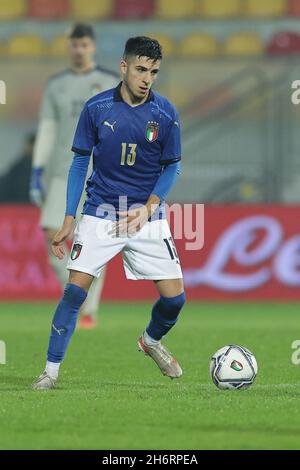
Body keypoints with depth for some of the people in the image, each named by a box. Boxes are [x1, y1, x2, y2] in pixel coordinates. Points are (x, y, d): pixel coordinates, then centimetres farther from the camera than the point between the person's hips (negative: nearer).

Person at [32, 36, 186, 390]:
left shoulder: (165, 114, -5)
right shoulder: (96, 108, -6)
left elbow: (171, 168, 4)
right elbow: (79, 163, 2)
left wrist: (148, 208, -12)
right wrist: (68, 221, -1)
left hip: (147, 216, 1)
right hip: (100, 212, -1)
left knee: (174, 297, -3)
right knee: (76, 289, -13)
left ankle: (151, 341, 30)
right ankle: (51, 370, -4)